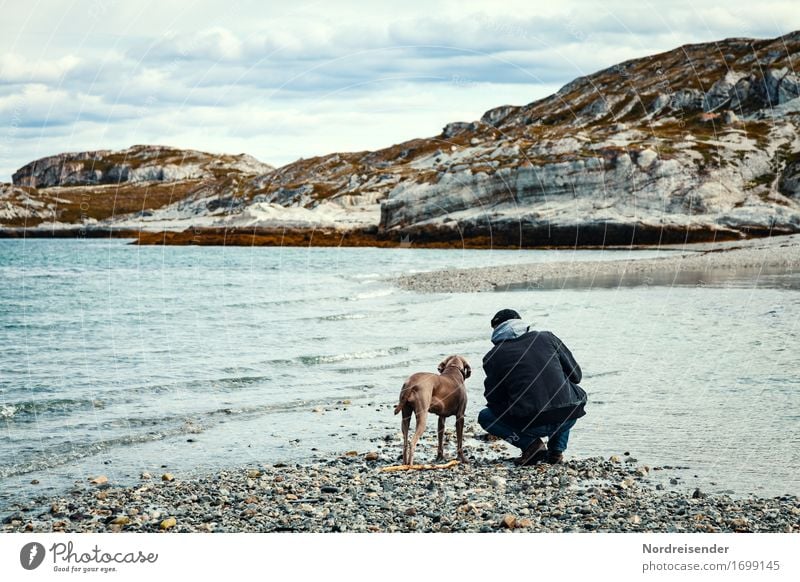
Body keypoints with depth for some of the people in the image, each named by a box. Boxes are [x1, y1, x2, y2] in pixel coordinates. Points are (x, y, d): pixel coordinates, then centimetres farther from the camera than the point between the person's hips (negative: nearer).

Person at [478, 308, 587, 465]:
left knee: (485, 416, 24)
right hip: (568, 417, 3)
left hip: (530, 423, -3)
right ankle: (557, 449, 20)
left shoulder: (493, 356, 4)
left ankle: (530, 443, 3)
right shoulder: (547, 338, 12)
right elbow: (576, 375, 16)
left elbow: (493, 399, 6)